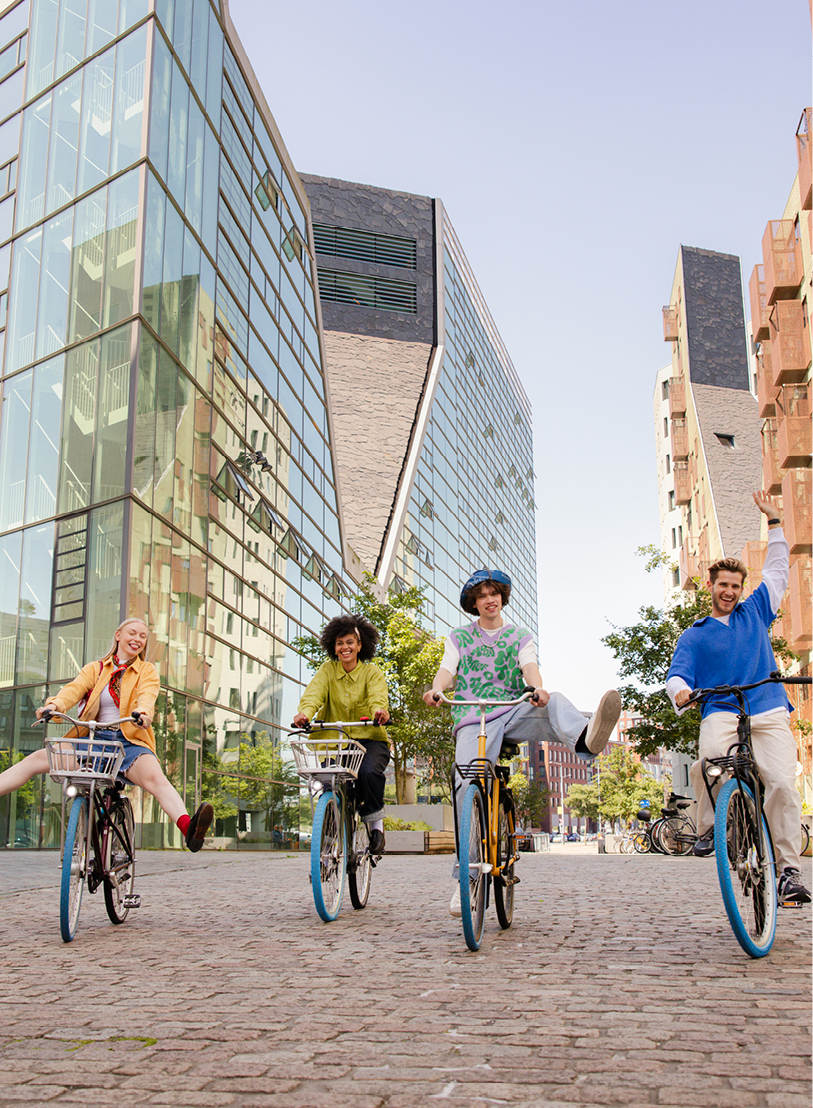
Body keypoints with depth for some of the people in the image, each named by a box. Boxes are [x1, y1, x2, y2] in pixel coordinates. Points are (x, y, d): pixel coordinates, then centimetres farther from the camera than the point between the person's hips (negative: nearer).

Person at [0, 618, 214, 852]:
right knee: (37, 759, -14)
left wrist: (143, 712, -33)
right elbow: (75, 688, -2)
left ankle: (188, 829, -55)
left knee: (155, 777, -32)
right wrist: (55, 704, -25)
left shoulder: (147, 671, 14)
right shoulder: (95, 669, 18)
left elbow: (147, 695, -8)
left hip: (130, 741, -3)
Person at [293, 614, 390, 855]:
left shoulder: (372, 672, 2)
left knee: (369, 772, -29)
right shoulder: (327, 670, 7)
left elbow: (378, 695, -18)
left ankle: (376, 825, -7)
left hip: (369, 739, -2)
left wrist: (380, 711, -42)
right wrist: (305, 713, -33)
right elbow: (314, 692, -11)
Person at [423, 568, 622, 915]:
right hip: (472, 720, 0)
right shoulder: (459, 638, 18)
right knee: (468, 783, -21)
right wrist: (435, 689, -23)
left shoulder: (520, 636, 18)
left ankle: (586, 739, -69)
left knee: (555, 703, -31)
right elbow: (446, 669, 2)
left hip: (514, 713, 0)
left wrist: (537, 688, -27)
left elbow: (529, 666, -2)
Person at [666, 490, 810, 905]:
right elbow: (678, 674, 5)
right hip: (720, 711, -2)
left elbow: (778, 570, 30)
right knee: (708, 761, -33)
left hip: (768, 712, 2)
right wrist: (679, 691, -19)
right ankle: (708, 827, -10)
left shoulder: (755, 612, 23)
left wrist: (773, 521, 28)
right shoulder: (692, 636, 17)